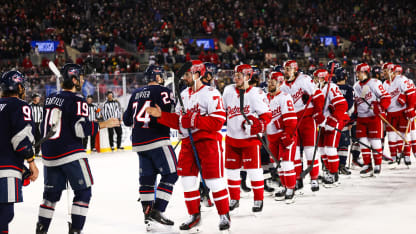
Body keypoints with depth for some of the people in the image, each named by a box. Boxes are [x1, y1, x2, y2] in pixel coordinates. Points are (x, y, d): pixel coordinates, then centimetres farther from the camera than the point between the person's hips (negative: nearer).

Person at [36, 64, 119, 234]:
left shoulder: (50, 99, 12)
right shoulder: (77, 100, -10)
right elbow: (81, 129, -18)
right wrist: (102, 124, -10)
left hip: (49, 156, 7)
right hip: (70, 154, -7)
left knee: (52, 193, 16)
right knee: (83, 191, 2)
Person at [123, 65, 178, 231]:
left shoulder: (136, 94, 16)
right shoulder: (162, 91, -6)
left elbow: (127, 119, 21)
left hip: (139, 142, 7)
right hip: (157, 141, -7)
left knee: (147, 177, 11)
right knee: (170, 174, -1)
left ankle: (148, 215, 10)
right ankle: (157, 210, -10)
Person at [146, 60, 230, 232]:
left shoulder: (210, 93, -11)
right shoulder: (184, 94, 14)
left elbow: (218, 122, -18)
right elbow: (178, 121, 15)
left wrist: (194, 121, -21)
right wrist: (161, 115, 1)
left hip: (208, 141, -7)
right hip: (188, 142, 7)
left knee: (213, 179, -5)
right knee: (187, 179, 6)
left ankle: (224, 216, 8)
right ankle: (194, 216, 17)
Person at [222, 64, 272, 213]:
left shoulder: (256, 93, -11)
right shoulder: (228, 91, 5)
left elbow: (266, 115, -9)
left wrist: (257, 126, -23)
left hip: (250, 139, -5)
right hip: (232, 138, 5)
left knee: (253, 170, -5)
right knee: (231, 170, 9)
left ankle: (259, 199, 10)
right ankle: (234, 199, 23)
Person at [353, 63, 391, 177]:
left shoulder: (375, 83, -8)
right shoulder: (356, 86, 13)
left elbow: (386, 98, -11)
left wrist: (380, 108, -23)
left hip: (374, 117, -6)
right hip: (361, 118, 6)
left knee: (375, 141, -2)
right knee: (363, 142, 2)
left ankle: (378, 165, 10)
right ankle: (367, 165, 10)